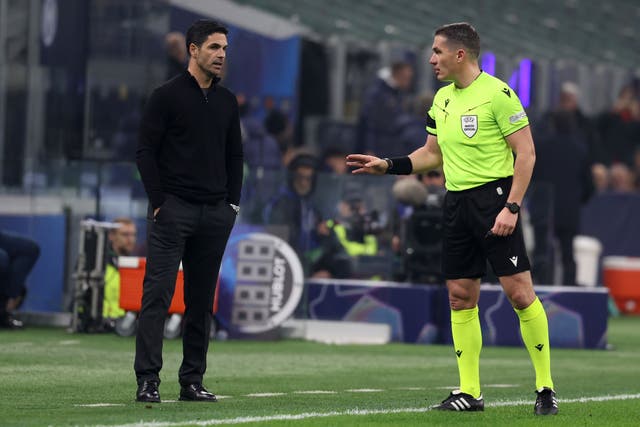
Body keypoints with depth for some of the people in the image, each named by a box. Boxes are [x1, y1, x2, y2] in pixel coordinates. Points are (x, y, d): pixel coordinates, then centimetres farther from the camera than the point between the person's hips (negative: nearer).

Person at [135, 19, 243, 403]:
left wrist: (232, 203, 11)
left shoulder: (227, 102, 14)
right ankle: (148, 380, -12)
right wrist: (159, 202, -10)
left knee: (202, 300, 7)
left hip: (215, 215, 6)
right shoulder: (168, 96, -3)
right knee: (158, 295, -10)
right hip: (174, 210, -6)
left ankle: (192, 380, 13)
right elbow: (146, 151, -5)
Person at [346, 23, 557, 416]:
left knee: (519, 291, -10)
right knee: (461, 297, 5)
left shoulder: (497, 94, -10)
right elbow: (431, 154, 25)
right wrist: (387, 165, 13)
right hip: (457, 203, 8)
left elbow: (526, 153, -12)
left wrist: (512, 207, -17)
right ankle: (469, 392, 11)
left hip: (494, 196, -8)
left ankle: (546, 388, -1)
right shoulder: (442, 99, 13)